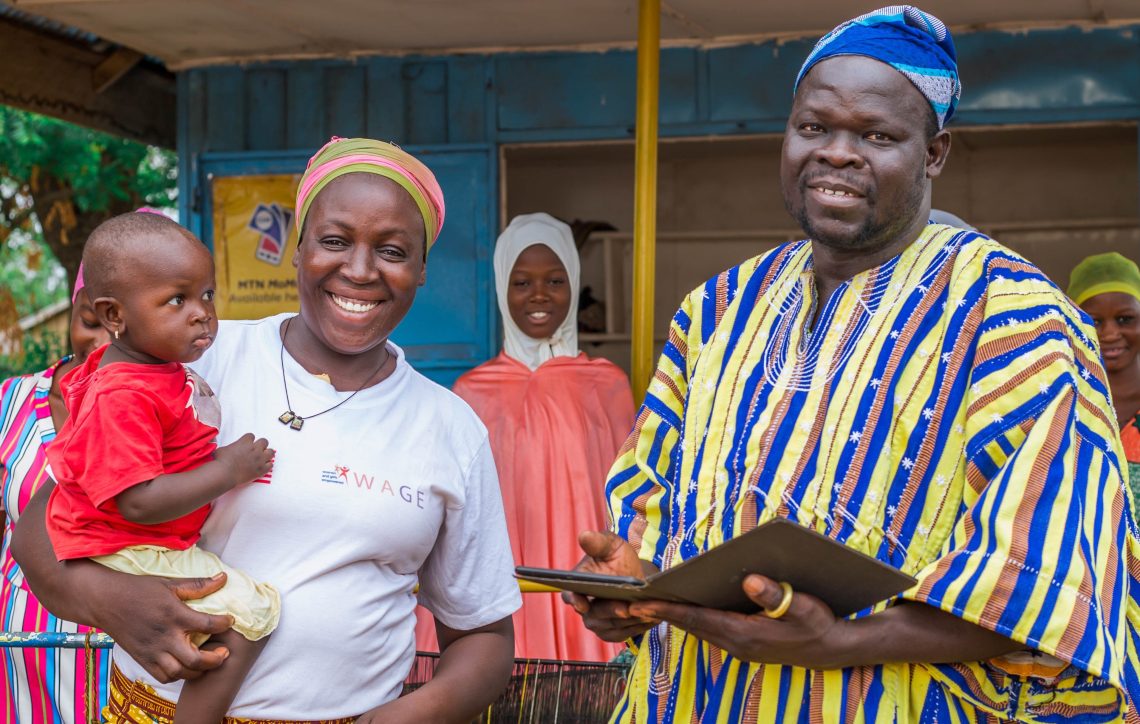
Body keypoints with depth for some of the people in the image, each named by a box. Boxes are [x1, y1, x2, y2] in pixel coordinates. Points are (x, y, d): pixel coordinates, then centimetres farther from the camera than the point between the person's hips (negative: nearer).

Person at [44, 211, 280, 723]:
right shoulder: (123, 397, -30)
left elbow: (72, 384, 28)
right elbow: (138, 502, -35)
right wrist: (228, 472, -29)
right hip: (128, 555, -11)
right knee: (250, 613, -19)